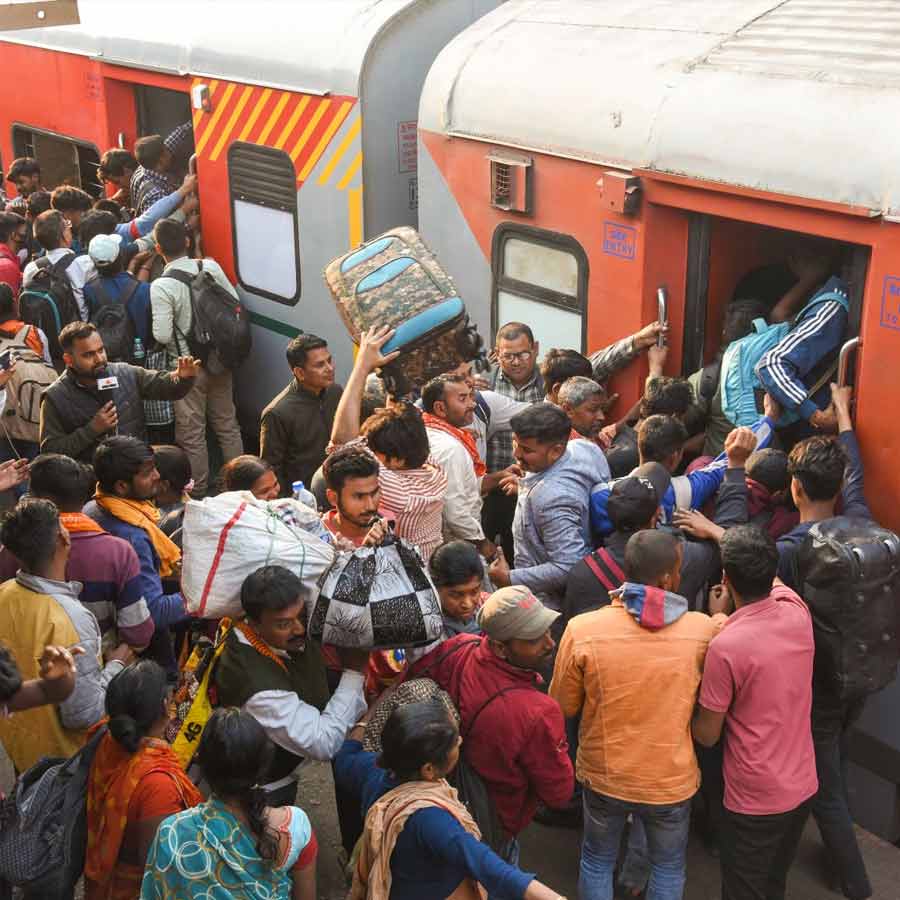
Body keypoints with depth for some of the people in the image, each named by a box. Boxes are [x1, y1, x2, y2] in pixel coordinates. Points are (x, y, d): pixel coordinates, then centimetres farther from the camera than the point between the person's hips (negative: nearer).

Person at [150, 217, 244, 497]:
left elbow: (162, 335, -21)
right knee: (227, 424, 18)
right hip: (219, 359, 5)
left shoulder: (161, 287, -19)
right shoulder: (211, 267, -5)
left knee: (192, 434, 8)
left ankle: (198, 493, 18)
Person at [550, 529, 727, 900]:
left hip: (604, 776, 0)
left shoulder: (582, 629, -22)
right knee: (669, 868, 26)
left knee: (597, 862, 26)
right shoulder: (704, 630, -20)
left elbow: (562, 706, -7)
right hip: (672, 781, 0)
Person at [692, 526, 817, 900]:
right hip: (803, 785, 6)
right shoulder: (798, 612, -9)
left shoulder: (725, 647, -26)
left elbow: (707, 735, -12)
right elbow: (769, 576, 17)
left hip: (755, 799, -6)